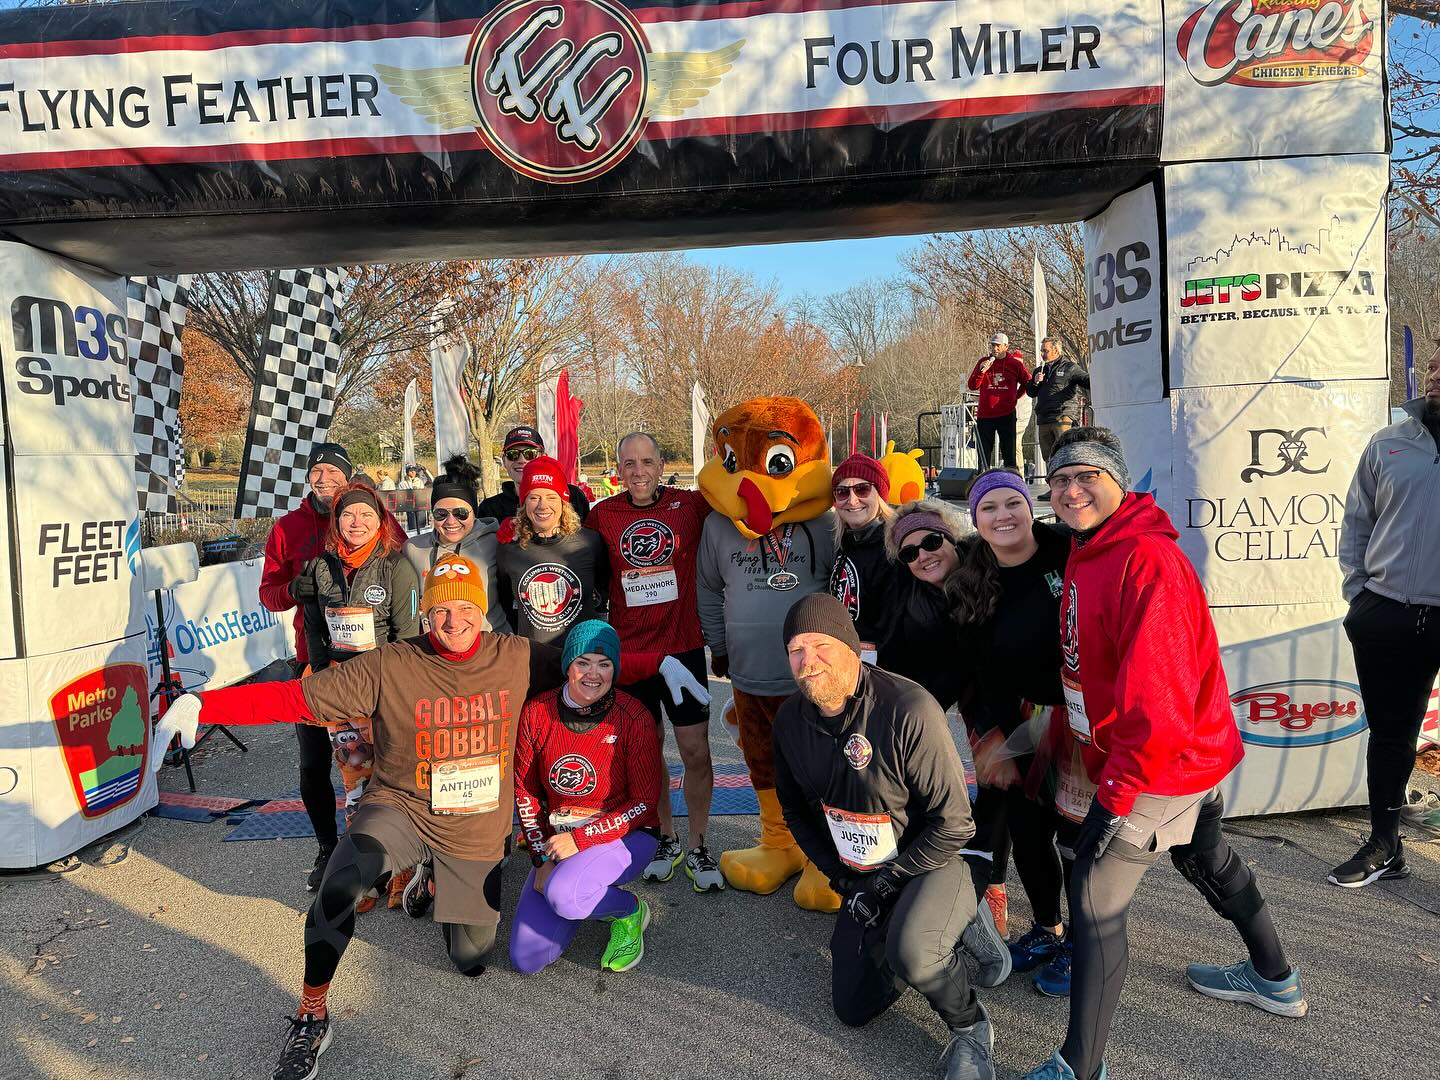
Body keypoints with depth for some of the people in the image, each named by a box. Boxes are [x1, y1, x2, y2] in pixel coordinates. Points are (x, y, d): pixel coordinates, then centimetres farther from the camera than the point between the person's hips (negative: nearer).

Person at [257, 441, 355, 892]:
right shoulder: (288, 527, 5)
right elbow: (269, 592, 6)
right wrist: (293, 589, -16)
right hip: (312, 660, 2)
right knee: (314, 765, 8)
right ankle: (328, 850, 28)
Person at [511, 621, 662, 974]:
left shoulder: (634, 718, -15)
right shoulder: (536, 712, -7)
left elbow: (645, 802, -13)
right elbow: (525, 790, 2)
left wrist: (580, 839, -20)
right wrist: (542, 859, -4)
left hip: (625, 835, -4)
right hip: (558, 839, 4)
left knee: (562, 895, -34)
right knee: (526, 958, -6)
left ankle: (629, 911, 0)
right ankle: (588, 895, 22)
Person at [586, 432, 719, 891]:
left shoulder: (690, 505, -5)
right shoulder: (602, 515, -1)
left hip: (683, 648, -1)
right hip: (629, 652, 1)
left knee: (696, 751, 3)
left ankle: (697, 847, 22)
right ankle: (666, 839, 33)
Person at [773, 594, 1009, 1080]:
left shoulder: (908, 710, -29)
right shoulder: (790, 719, -9)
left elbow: (953, 822, -23)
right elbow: (795, 808, 7)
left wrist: (890, 878, -19)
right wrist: (839, 876, -2)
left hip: (929, 862, -6)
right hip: (860, 877, 6)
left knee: (909, 954, -35)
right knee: (853, 1010, 9)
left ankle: (969, 1027, -3)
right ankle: (942, 944, 28)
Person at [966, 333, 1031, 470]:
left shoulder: (1015, 363, 2)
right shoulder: (984, 362, 6)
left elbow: (1028, 382, 16)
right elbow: (972, 386, 0)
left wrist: (1016, 396, 9)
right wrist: (981, 371, -15)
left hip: (1006, 414, -2)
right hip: (985, 415, 2)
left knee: (1009, 453, 1)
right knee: (983, 453, 5)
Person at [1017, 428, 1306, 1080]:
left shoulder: (1146, 561, -27)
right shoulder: (1086, 553, 5)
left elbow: (1157, 701, -30)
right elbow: (1087, 671, 15)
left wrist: (1115, 794, -23)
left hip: (1164, 765, -10)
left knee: (1093, 898, -5)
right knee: (1204, 857, 29)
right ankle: (1274, 980, 54)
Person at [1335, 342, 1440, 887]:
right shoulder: (1388, 443, 6)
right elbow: (1356, 522, 10)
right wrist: (1357, 591, 1)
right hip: (1385, 615, 2)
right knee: (1389, 733, 13)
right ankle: (1384, 845, 26)